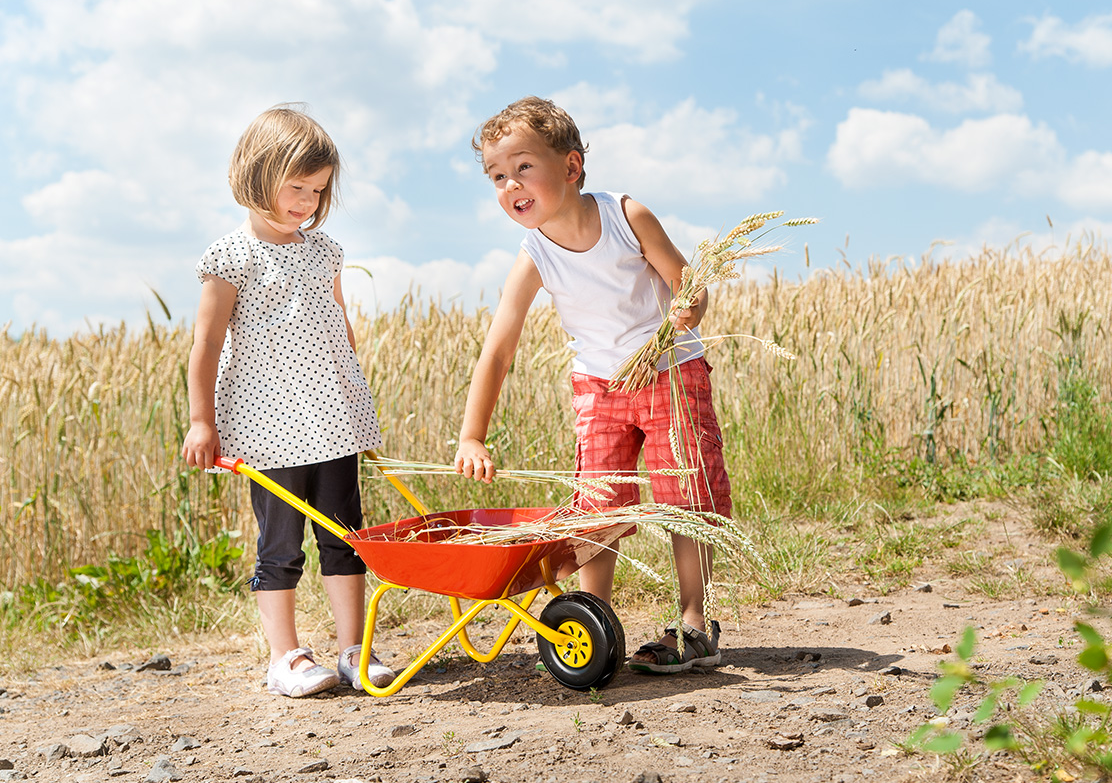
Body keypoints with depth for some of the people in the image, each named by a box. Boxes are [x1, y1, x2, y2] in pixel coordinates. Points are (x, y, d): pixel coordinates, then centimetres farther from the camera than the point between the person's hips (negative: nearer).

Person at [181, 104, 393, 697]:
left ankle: (352, 650, 14)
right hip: (269, 427, -5)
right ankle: (285, 659, 11)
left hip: (332, 420, 5)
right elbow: (206, 344, -6)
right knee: (281, 543, 1)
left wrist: (353, 401, 22)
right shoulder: (234, 257, -6)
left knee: (344, 536, 6)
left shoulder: (322, 250, 12)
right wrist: (201, 420, -8)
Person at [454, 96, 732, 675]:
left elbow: (688, 283, -8)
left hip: (672, 372, -1)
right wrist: (471, 439, -25)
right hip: (598, 384, 1)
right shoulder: (534, 260, -17)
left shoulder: (629, 218, -20)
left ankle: (696, 627, 9)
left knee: (687, 499, -3)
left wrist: (689, 310, -32)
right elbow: (496, 353, -19)